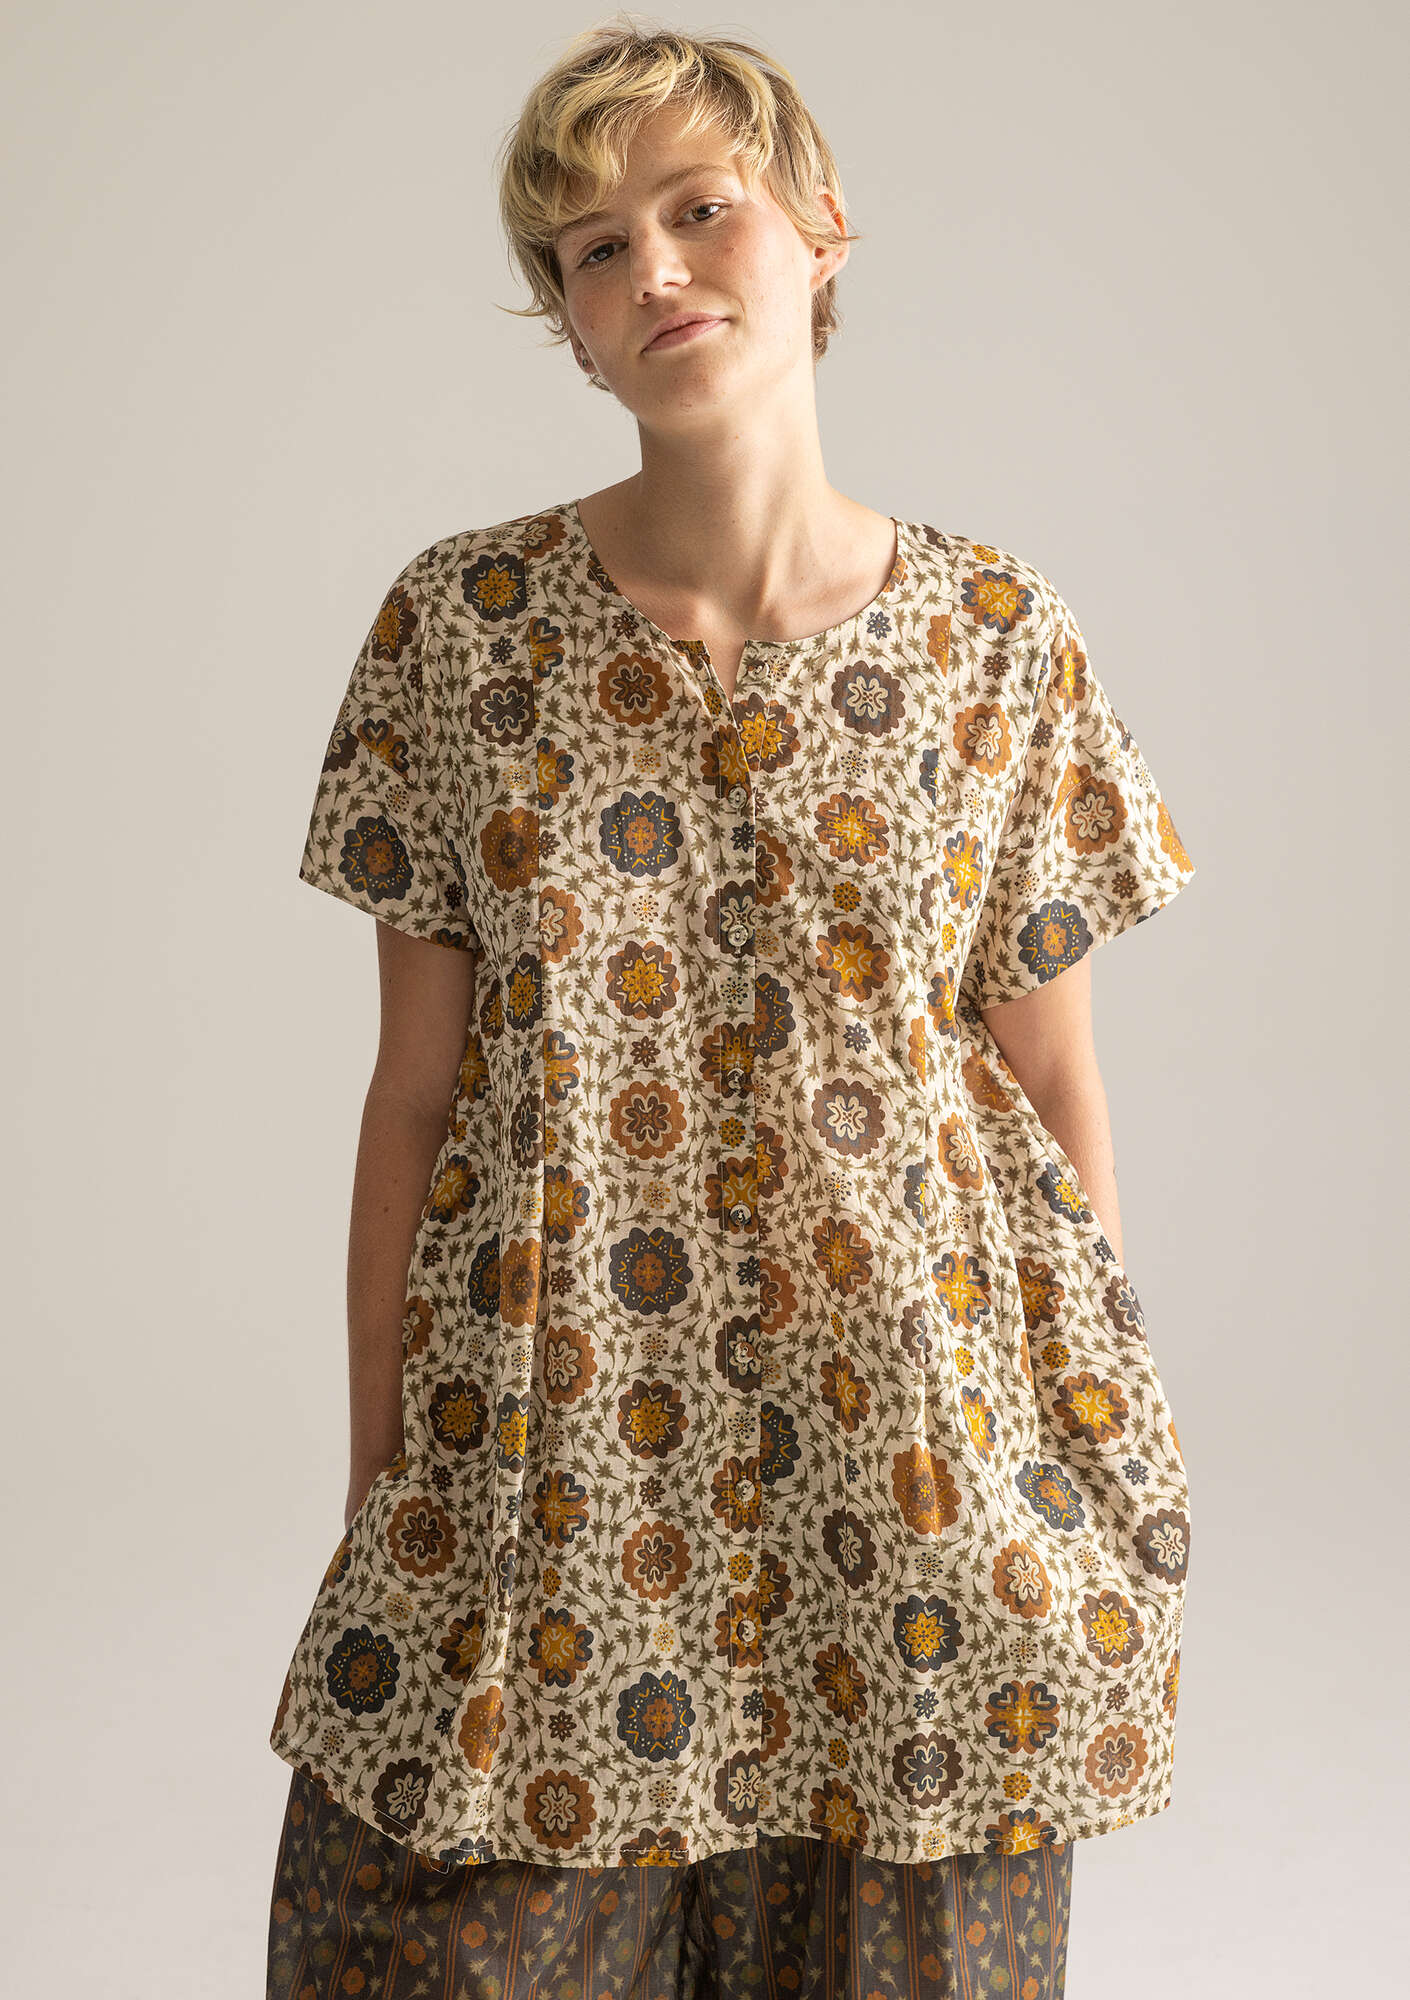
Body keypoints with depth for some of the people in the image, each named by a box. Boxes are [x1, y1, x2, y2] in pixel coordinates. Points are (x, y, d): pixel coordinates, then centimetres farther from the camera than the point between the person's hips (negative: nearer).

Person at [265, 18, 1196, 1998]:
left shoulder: (996, 639, -2)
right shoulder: (458, 625, -2)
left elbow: (1056, 1085, 3)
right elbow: (415, 1092, 1)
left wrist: (1114, 1461, 5)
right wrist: (371, 1481, 3)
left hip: (912, 1435, 0)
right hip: (543, 1457, 0)